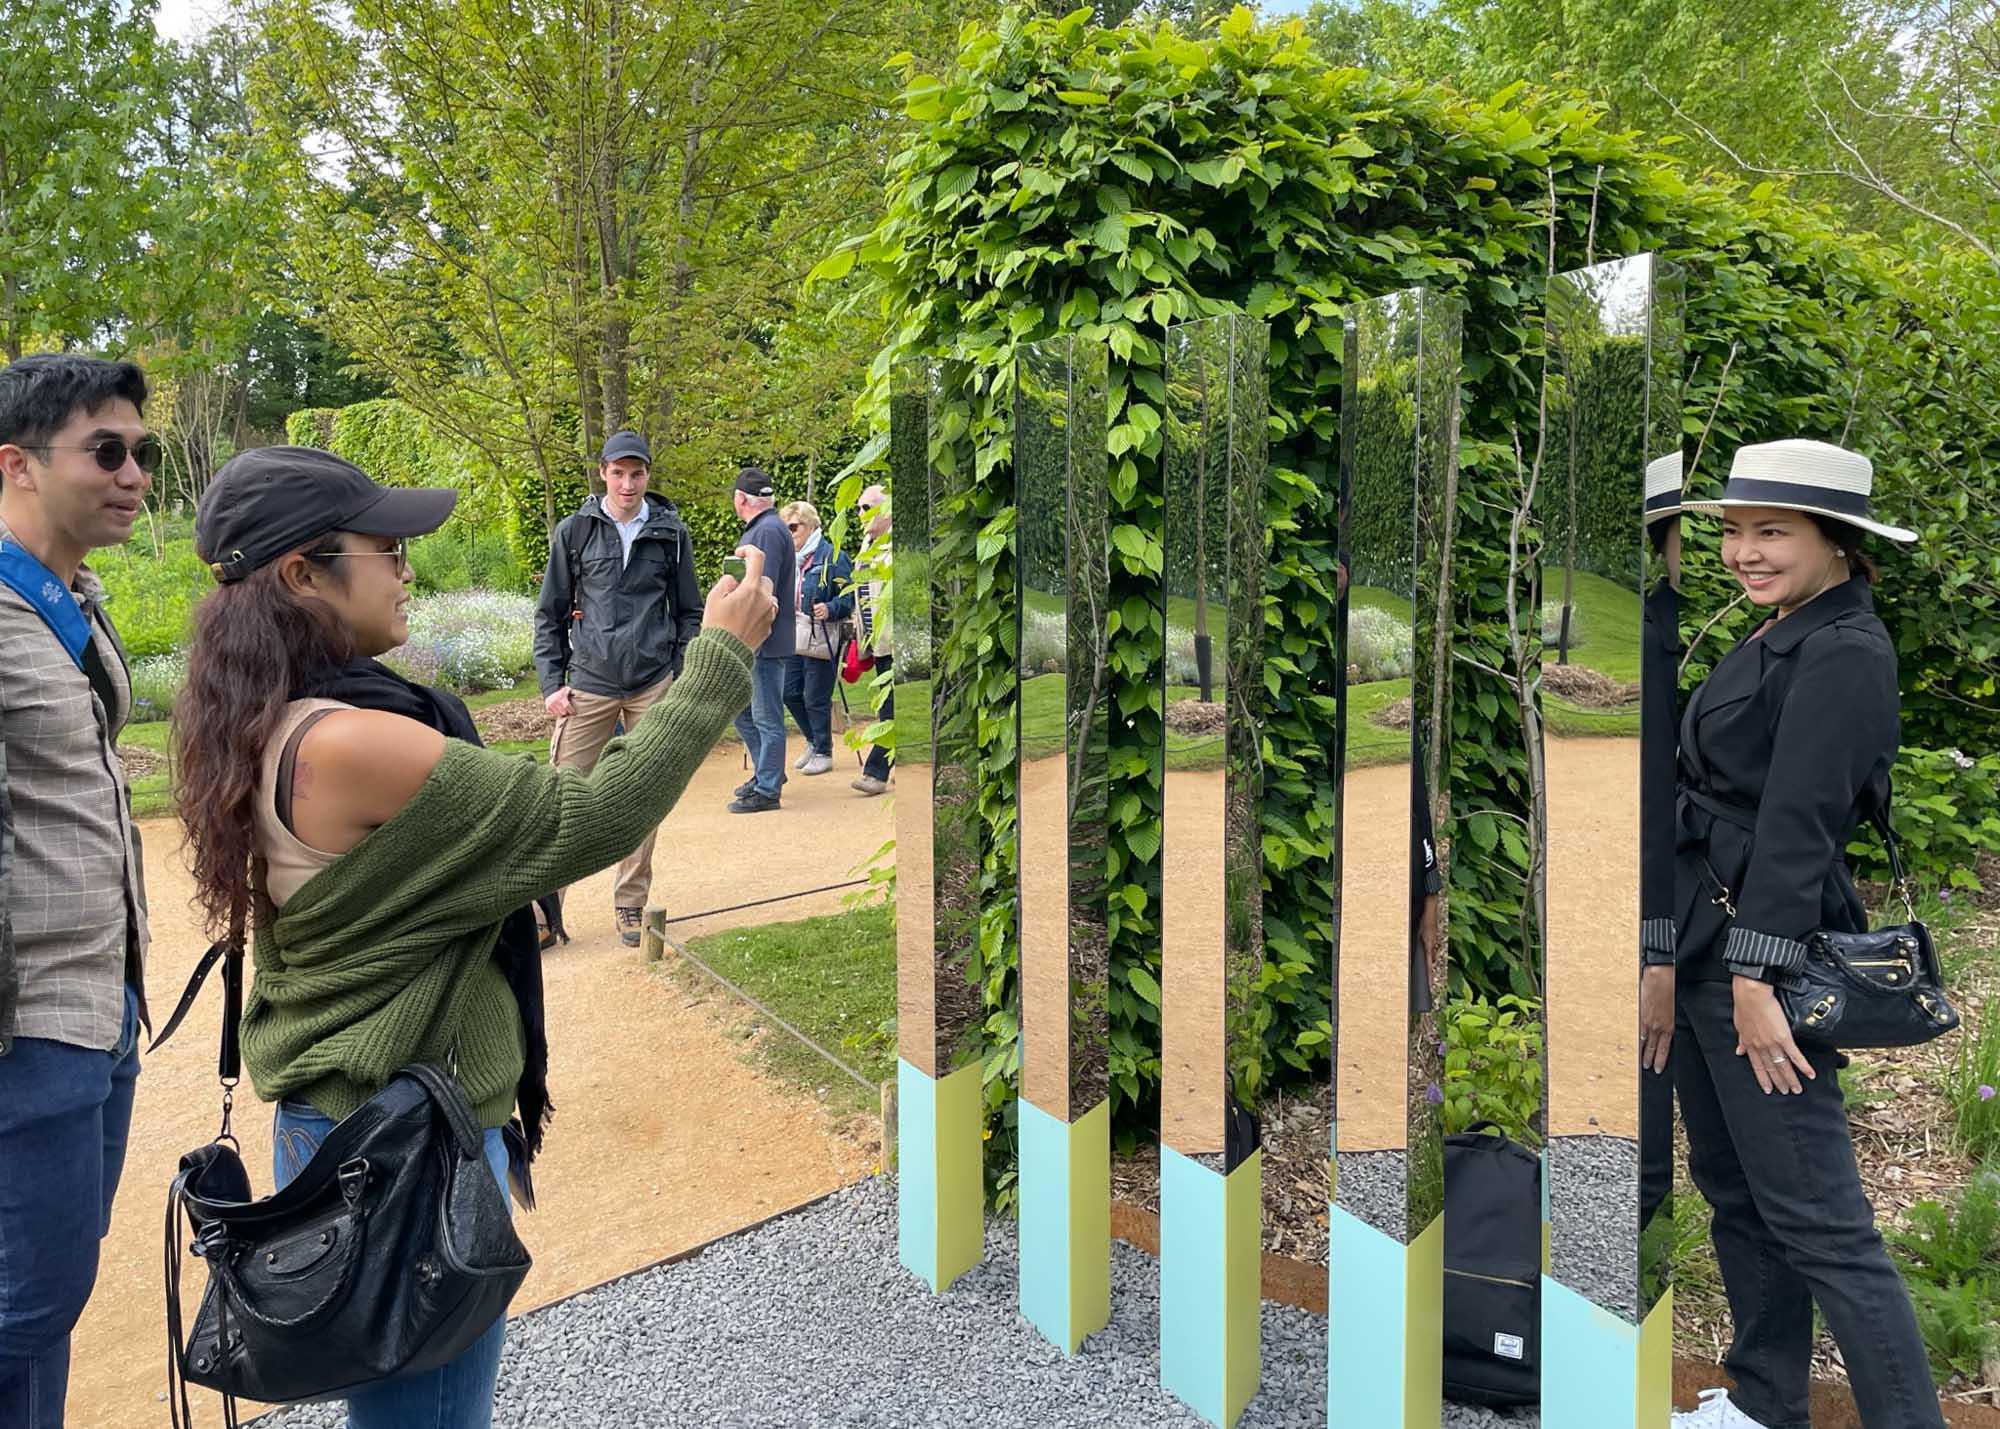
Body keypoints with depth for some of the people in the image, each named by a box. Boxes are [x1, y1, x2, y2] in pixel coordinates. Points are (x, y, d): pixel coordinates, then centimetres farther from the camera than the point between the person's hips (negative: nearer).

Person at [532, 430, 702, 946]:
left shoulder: (672, 532, 5)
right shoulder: (574, 530, 3)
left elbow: (688, 612, 12)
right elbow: (550, 613, 8)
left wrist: (683, 681, 4)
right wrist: (552, 683, 0)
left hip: (654, 684, 1)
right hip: (589, 683, -1)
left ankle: (631, 904, 19)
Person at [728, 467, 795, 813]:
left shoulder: (768, 531, -17)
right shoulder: (759, 529, 17)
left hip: (764, 643, -11)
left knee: (767, 718, -2)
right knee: (741, 711, 18)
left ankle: (767, 790, 6)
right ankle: (766, 772, 30)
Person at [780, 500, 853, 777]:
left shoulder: (832, 556, -8)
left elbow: (849, 595, -11)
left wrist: (830, 609, -26)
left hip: (820, 640, -7)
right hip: (794, 639, 7)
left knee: (816, 699, -1)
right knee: (790, 693, 11)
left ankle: (823, 752, 14)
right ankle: (813, 742, 30)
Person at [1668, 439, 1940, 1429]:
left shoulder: (1843, 653, -15)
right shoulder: (1774, 639, 14)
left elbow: (1798, 824, -21)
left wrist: (1757, 975, -23)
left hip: (1765, 950, -10)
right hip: (1704, 944, 10)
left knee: (1816, 1220, -3)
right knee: (1730, 1188, 18)